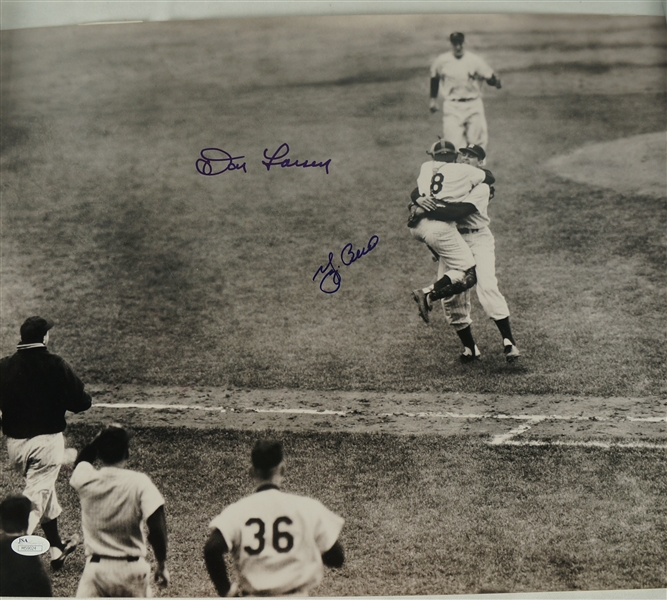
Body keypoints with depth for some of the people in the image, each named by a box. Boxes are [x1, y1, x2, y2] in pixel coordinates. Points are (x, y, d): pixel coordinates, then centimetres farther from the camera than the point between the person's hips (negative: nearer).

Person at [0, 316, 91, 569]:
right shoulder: (56, 365, -11)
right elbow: (81, 403, -11)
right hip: (47, 440, -5)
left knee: (43, 490, 23)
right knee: (35, 499, -3)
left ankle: (56, 549, 34)